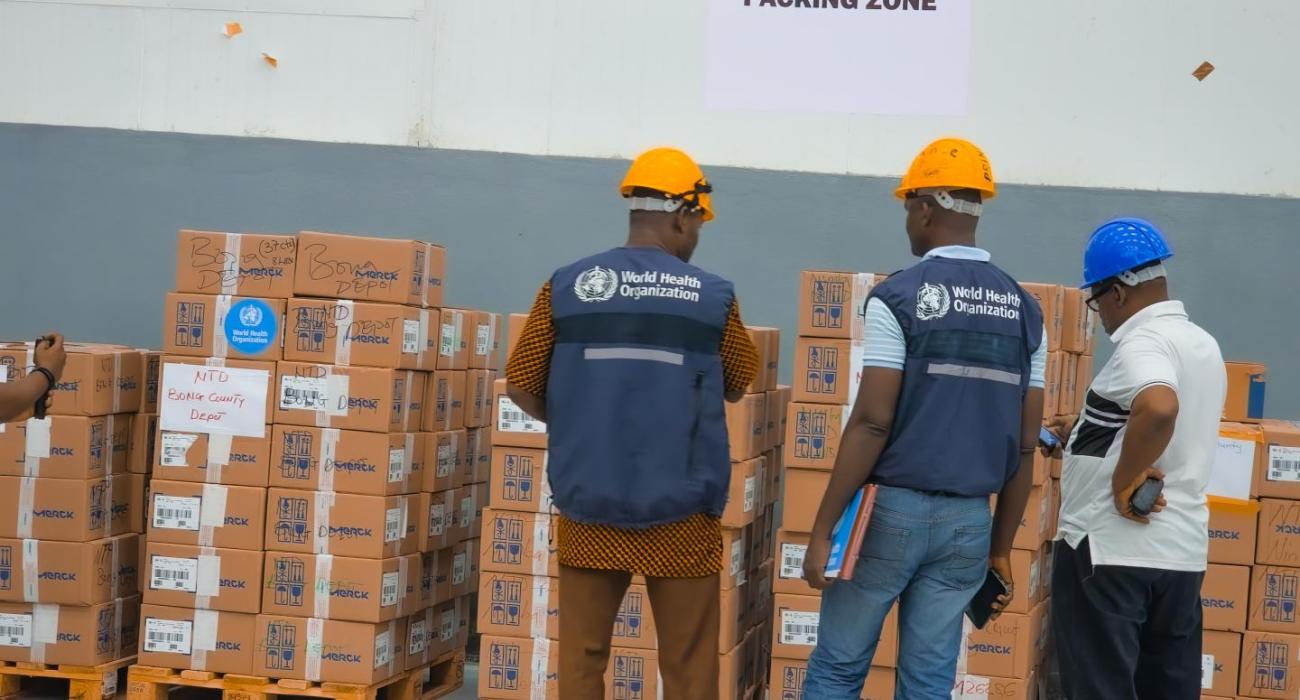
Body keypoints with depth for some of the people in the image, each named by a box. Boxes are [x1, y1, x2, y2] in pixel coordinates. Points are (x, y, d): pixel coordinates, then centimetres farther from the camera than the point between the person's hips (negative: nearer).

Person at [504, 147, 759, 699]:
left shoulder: (566, 286, -3)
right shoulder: (713, 297, -5)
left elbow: (521, 387, 2)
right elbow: (737, 387, 10)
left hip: (588, 509, 2)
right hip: (680, 515, -1)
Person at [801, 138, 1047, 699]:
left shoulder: (898, 296, -10)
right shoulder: (1024, 311, 7)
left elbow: (871, 423, -15)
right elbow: (1026, 444, 7)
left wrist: (822, 529, -11)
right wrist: (1002, 548, 15)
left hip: (891, 509, -4)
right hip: (969, 520, 5)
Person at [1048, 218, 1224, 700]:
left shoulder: (1142, 342, -15)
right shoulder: (1203, 344, 13)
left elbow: (1158, 408, -36)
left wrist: (1124, 479, -23)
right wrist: (1085, 433, 30)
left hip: (1110, 549, -8)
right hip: (1182, 550, 9)